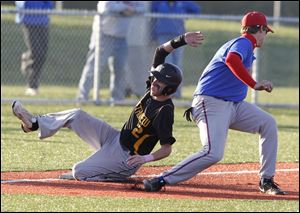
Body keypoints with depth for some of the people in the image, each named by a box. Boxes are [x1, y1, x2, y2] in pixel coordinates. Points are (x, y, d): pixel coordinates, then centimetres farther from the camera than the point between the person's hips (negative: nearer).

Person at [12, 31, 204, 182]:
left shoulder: (164, 111, -26)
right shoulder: (153, 92, -2)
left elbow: (167, 149, -26)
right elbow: (160, 52, 1)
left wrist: (146, 158, -41)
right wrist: (181, 41, -11)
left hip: (126, 158, -9)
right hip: (115, 139, 9)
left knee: (79, 172, -14)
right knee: (77, 115, 3)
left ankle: (122, 177, -2)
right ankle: (35, 124, 12)